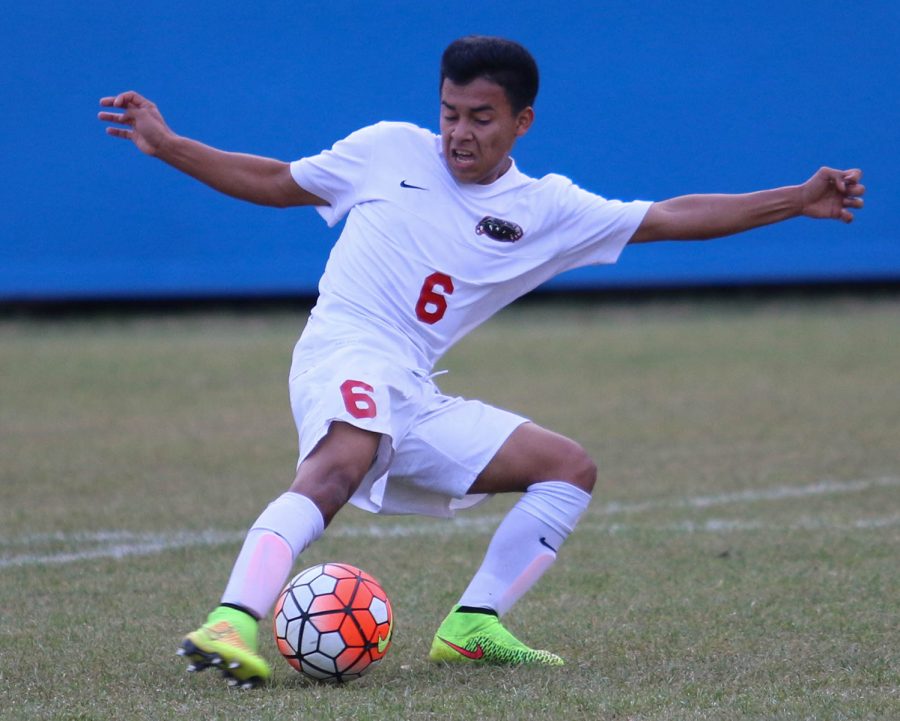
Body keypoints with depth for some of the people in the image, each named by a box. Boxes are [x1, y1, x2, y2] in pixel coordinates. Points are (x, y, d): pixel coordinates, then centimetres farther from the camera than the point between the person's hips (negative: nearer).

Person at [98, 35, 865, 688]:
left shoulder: (546, 208, 12)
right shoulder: (389, 151, 7)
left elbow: (670, 218, 12)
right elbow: (276, 182, 17)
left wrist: (799, 200, 7)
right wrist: (167, 145, 11)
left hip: (415, 399, 6)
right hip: (343, 358, -6)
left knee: (570, 468, 4)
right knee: (342, 463, -37)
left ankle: (473, 625, 0)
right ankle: (233, 622, -54)